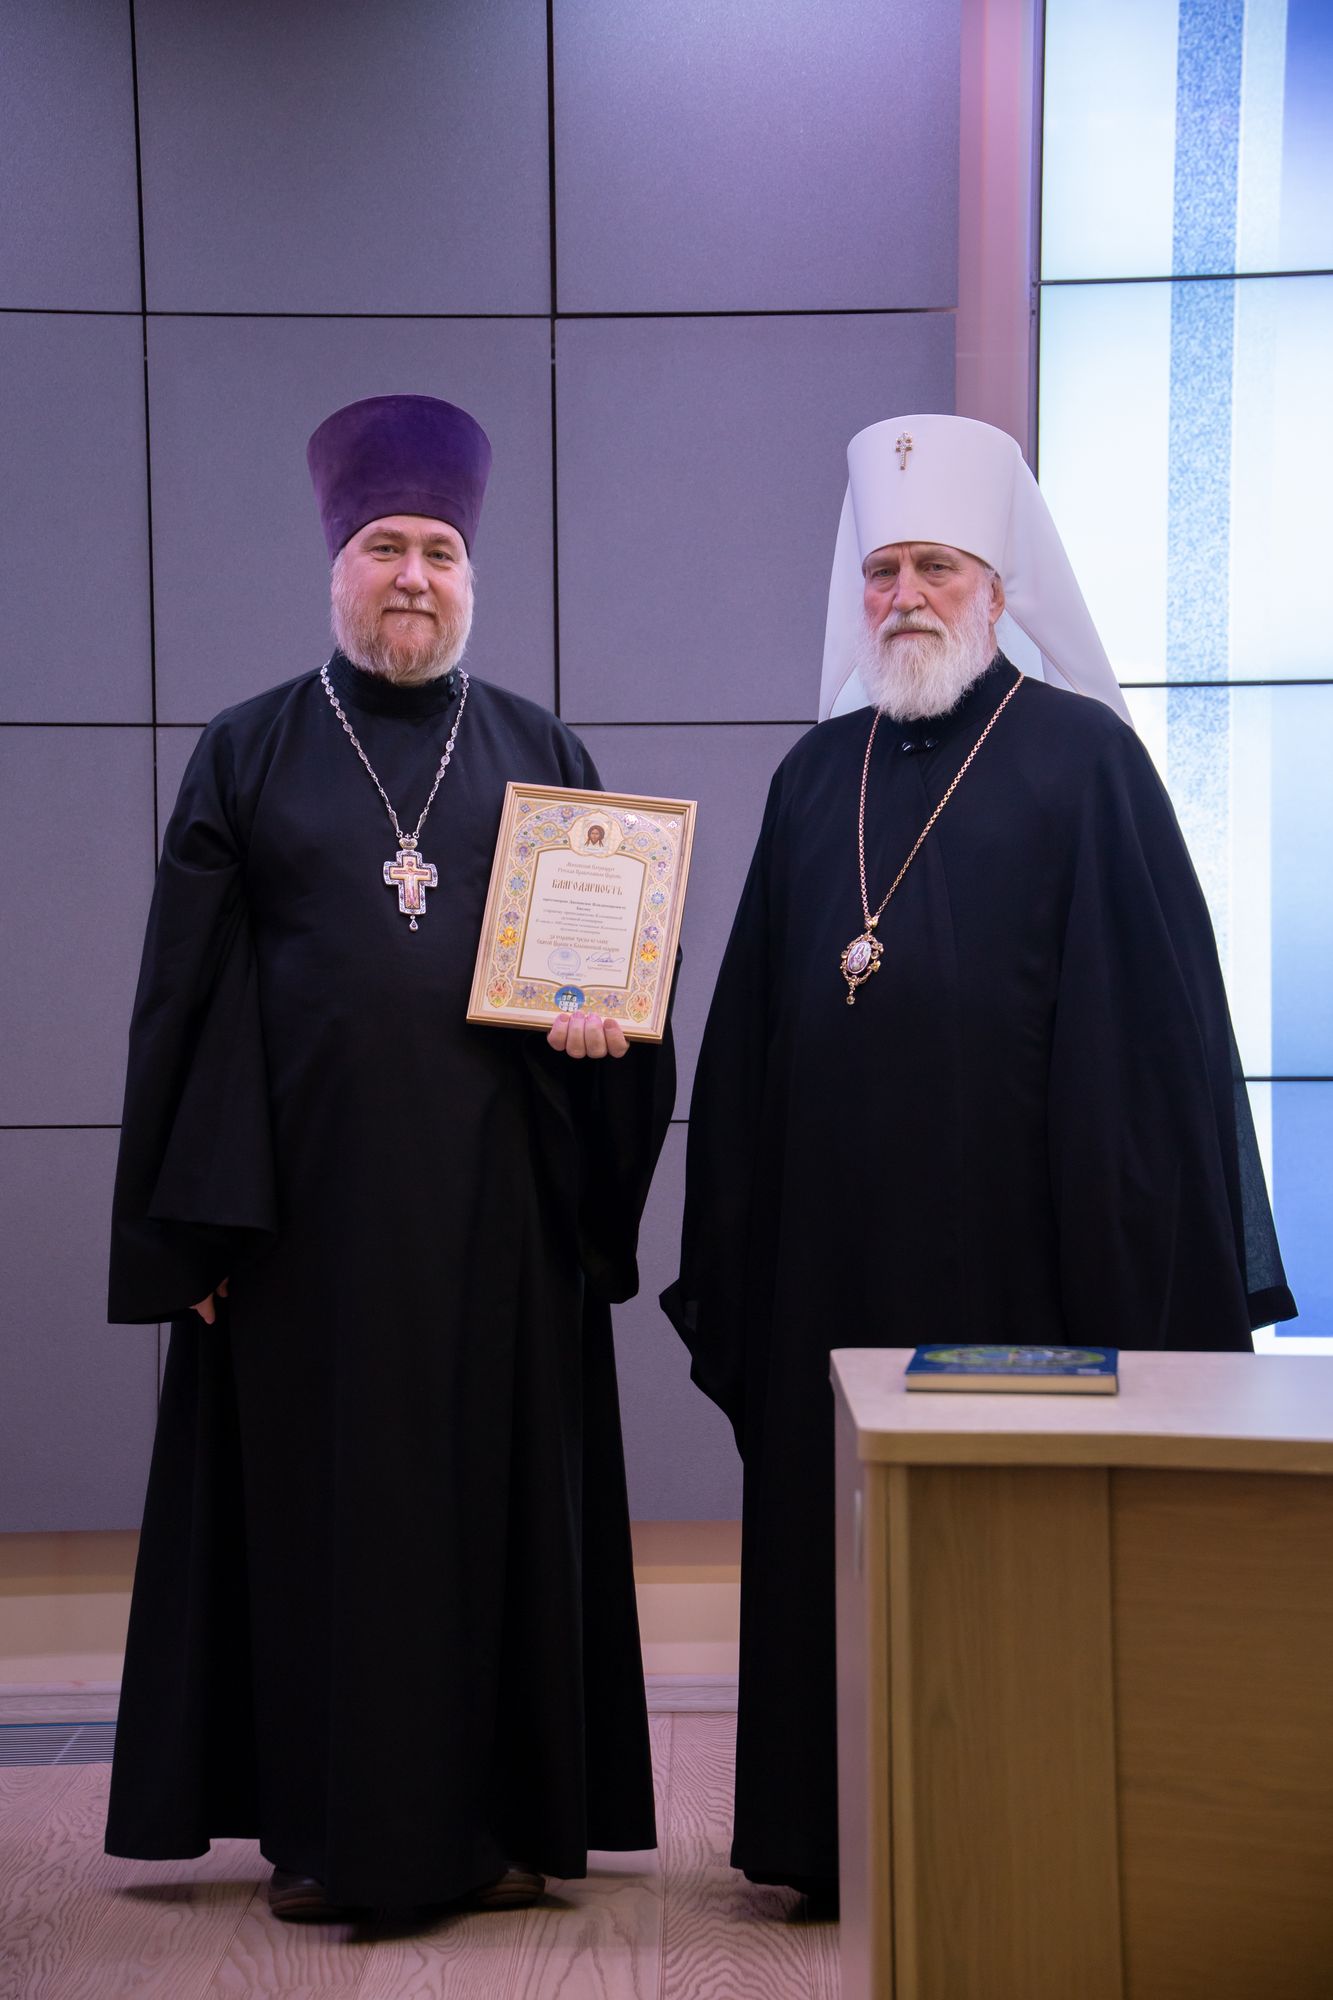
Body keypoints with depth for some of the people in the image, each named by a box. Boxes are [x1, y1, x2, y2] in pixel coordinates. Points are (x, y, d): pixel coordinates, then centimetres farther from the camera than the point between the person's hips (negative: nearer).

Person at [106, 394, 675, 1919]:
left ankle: (501, 1818, 14)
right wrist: (200, 1219, -5)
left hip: (497, 1200, 1)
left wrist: (606, 1016, -13)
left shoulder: (542, 754, 10)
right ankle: (323, 1826, 13)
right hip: (310, 1195, -1)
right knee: (316, 1495, 3)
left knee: (500, 1494, 4)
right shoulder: (248, 753, 6)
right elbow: (186, 995, 2)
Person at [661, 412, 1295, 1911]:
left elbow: (1145, 1019, -6)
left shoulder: (1083, 759, -2)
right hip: (831, 1249, 5)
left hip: (1007, 1244, -5)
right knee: (835, 1537, 9)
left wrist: (1136, 1273, -11)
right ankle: (842, 1837, 20)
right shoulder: (817, 775, 12)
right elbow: (752, 1027, 15)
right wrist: (731, 1254, 11)